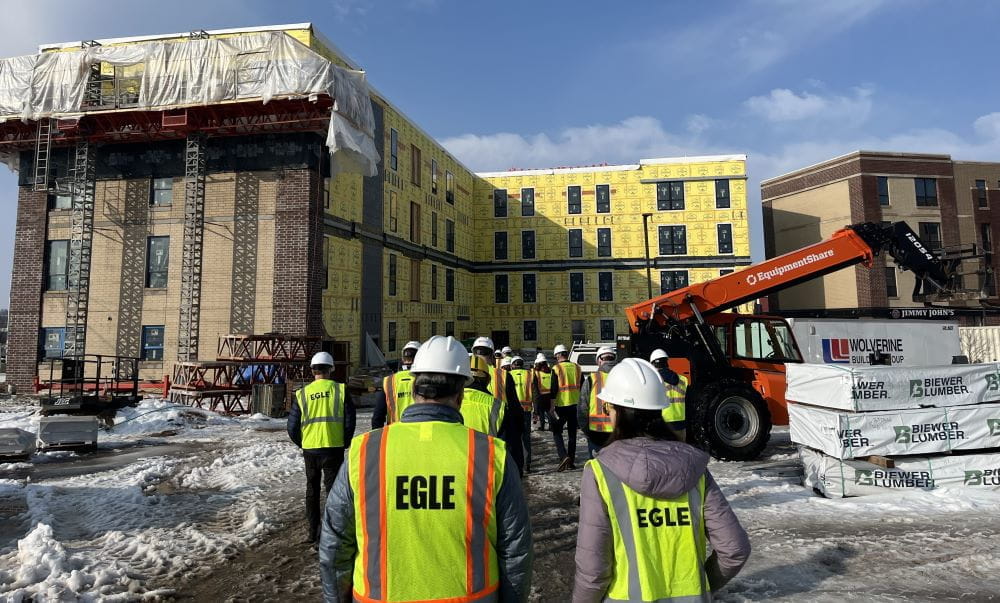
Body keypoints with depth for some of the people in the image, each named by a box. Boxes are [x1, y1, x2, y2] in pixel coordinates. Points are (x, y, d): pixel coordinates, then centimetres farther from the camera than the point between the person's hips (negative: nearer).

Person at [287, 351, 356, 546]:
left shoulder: (302, 393, -1)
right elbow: (350, 422, -5)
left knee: (312, 489, 18)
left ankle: (313, 531, 25)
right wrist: (344, 443, 9)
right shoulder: (340, 390, -5)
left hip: (309, 449, 2)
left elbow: (292, 428, 2)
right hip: (334, 448, -2)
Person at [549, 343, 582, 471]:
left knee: (557, 432, 7)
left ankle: (564, 456, -10)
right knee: (572, 433, 13)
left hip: (562, 405, -5)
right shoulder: (577, 367, 7)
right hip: (575, 405, 5)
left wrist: (552, 408, -8)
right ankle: (571, 461, 16)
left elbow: (554, 390, -12)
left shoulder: (556, 369, -9)